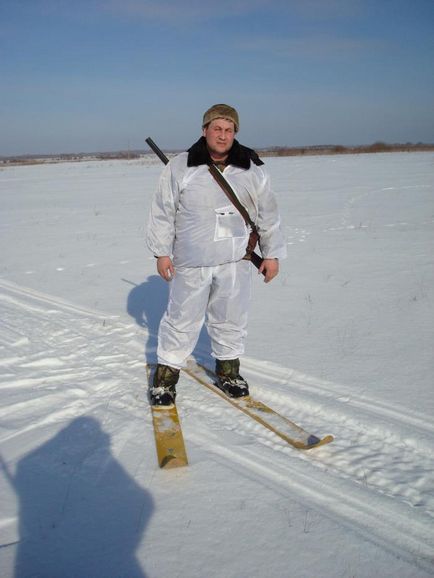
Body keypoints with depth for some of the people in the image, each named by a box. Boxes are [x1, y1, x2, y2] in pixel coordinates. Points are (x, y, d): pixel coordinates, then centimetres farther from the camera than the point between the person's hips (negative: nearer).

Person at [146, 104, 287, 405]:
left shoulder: (252, 169, 4)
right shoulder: (179, 167, -1)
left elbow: (268, 215, 9)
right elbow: (163, 212, 3)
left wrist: (272, 254, 8)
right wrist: (162, 251, 0)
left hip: (236, 261, 2)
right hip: (190, 261, -2)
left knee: (231, 318, 13)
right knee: (183, 318, 5)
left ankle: (228, 369, 32)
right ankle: (167, 372, 21)